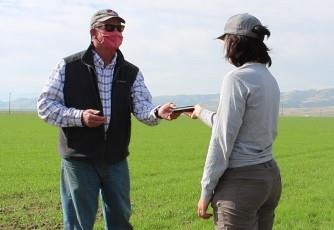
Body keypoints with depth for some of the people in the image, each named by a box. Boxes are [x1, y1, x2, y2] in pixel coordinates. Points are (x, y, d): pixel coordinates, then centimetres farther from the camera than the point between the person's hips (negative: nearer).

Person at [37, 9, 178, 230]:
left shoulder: (131, 73, 5)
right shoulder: (69, 66, -5)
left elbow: (142, 107, -9)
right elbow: (45, 105, -6)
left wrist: (158, 112, -33)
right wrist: (79, 117, -21)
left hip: (116, 160, 4)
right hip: (79, 160, -3)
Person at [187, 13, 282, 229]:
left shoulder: (237, 78, -14)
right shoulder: (269, 78, 11)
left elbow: (223, 140, -15)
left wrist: (206, 191, -8)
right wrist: (202, 113, 35)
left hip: (242, 181, -8)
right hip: (270, 175, 8)